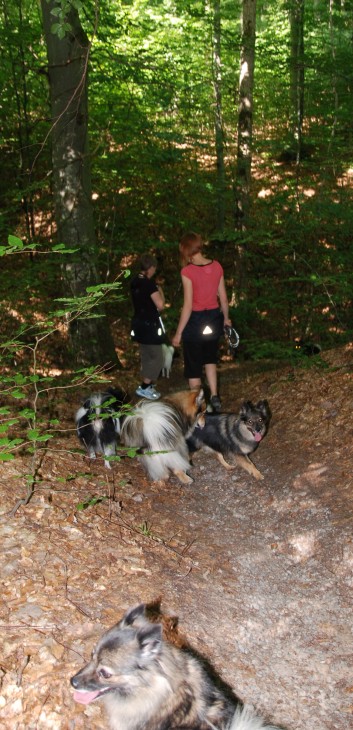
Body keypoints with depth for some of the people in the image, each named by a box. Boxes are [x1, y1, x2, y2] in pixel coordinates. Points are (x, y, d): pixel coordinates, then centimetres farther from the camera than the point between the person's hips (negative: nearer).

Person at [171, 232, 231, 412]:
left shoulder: (188, 271, -19)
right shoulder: (216, 266, -3)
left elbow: (188, 306, -19)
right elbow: (223, 298, 5)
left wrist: (178, 333, -11)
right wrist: (226, 318, 22)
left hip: (195, 321, -5)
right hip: (214, 318, 5)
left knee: (193, 368, 11)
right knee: (210, 359, 28)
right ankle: (214, 397, 21)